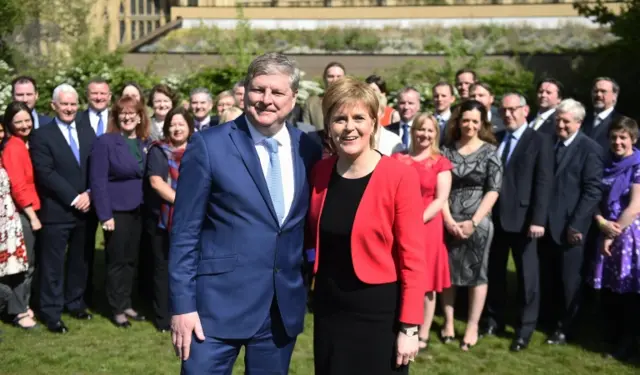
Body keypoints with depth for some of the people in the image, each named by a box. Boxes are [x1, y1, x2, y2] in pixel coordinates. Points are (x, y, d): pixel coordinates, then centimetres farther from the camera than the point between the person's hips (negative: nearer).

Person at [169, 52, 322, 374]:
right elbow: (184, 232, -7)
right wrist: (183, 304, -9)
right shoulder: (208, 145, -7)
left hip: (284, 307, 4)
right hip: (219, 303, -4)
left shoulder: (308, 150, 4)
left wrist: (309, 278, 6)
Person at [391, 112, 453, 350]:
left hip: (427, 227, -2)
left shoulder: (440, 163, 1)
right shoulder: (398, 159, 8)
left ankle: (423, 335, 14)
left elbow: (441, 199, -7)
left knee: (426, 283, 4)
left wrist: (419, 219, -18)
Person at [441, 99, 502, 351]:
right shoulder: (447, 149, 3)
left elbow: (493, 190, -6)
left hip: (478, 222, -2)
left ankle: (472, 326, 16)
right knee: (447, 271, 8)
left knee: (476, 272, 6)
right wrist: (448, 220, -12)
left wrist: (474, 221, -13)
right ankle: (448, 321, 21)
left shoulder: (490, 151, -1)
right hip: (449, 222, 2)